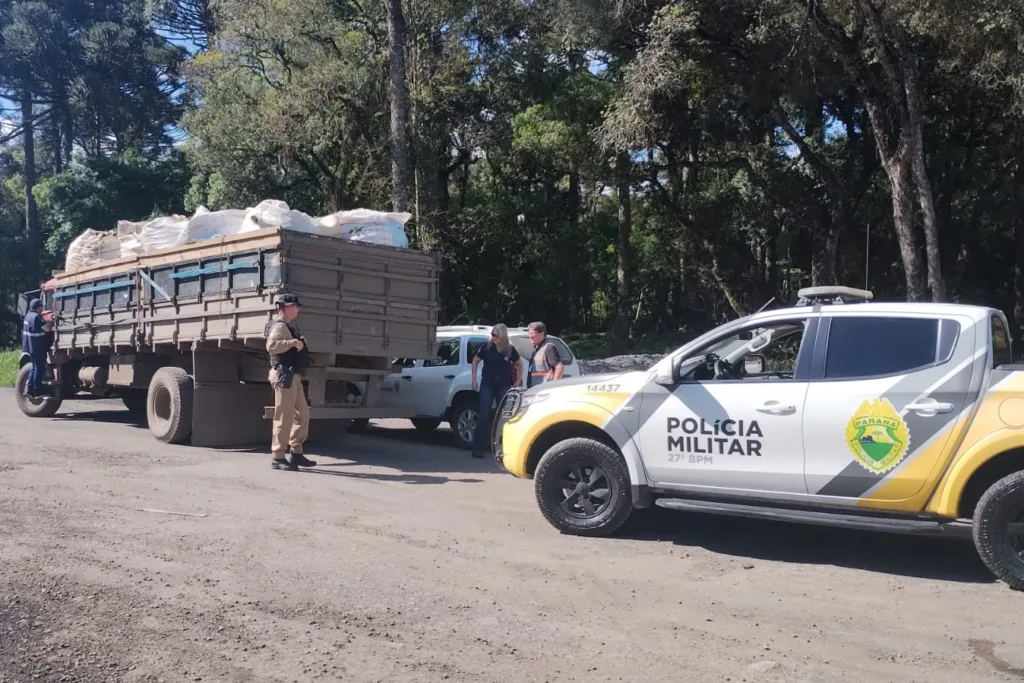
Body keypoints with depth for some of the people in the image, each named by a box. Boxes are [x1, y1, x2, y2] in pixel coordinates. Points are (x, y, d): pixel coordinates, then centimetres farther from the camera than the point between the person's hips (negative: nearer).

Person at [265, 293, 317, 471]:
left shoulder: (289, 326, 20)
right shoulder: (279, 326, -11)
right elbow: (271, 345, -29)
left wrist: (299, 342, 13)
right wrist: (293, 342, -26)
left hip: (293, 376, 10)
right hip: (284, 376, -10)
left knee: (302, 415, 13)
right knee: (284, 417, -7)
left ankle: (295, 453, 20)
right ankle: (278, 458, 0)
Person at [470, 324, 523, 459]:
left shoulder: (510, 349, -3)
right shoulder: (487, 347, -6)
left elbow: (519, 364, 13)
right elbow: (475, 361, 7)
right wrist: (474, 379, 3)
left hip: (504, 385, 2)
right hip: (487, 384, -1)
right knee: (484, 415, -7)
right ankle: (478, 447, -4)